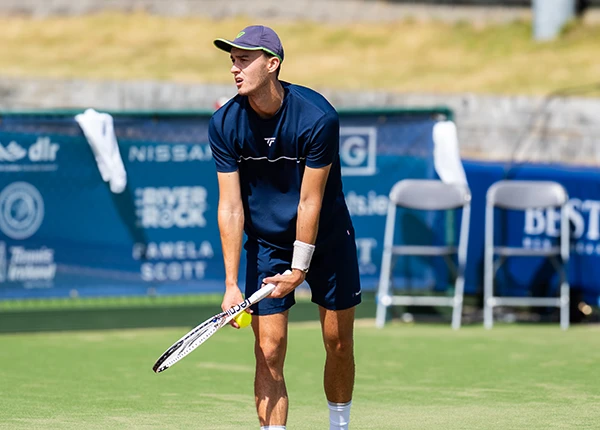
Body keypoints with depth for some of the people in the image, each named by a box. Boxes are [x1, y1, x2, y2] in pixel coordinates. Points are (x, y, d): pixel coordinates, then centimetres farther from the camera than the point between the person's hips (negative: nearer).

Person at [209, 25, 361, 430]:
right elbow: (231, 207, -13)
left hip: (327, 239, -1)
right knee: (269, 351, -8)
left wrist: (300, 268, -17)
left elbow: (310, 202, -19)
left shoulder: (318, 117, -24)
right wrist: (231, 284, -17)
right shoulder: (224, 125, -16)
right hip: (266, 243, 1)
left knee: (339, 344, 6)